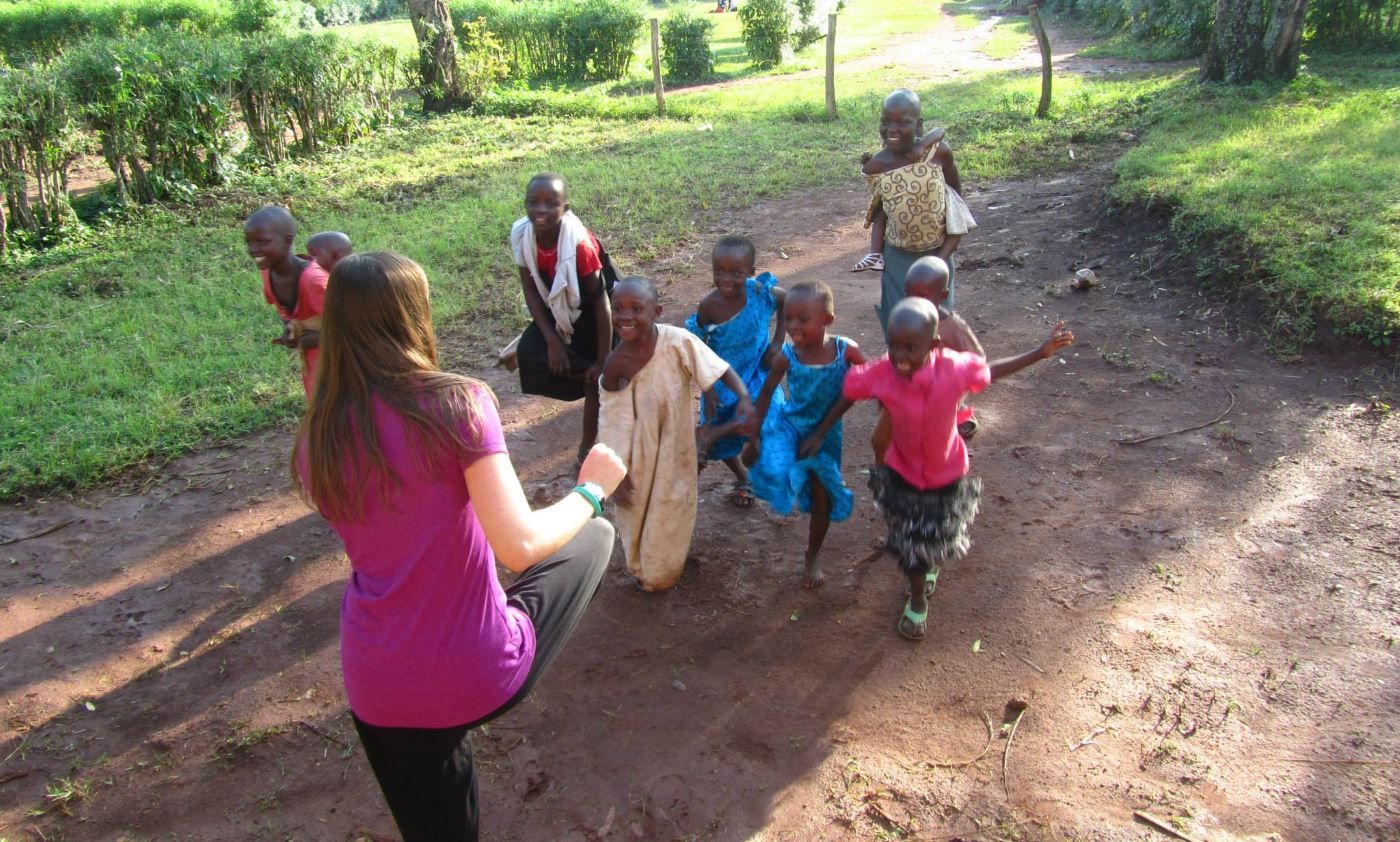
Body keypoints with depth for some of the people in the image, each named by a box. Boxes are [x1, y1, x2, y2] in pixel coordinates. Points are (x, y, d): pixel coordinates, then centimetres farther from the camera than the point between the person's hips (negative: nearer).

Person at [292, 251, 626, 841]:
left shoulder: (318, 439, -1)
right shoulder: (456, 404, -17)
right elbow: (520, 547, -24)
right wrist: (592, 489, -6)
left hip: (378, 689, 5)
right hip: (480, 676, -4)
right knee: (593, 536, 19)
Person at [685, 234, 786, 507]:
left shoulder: (759, 292, -21)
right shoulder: (709, 305, -21)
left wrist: (777, 341, -4)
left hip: (757, 375, 0)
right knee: (723, 443, 11)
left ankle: (708, 435, -6)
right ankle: (742, 478, 40)